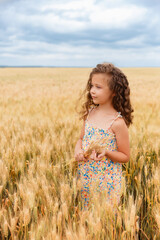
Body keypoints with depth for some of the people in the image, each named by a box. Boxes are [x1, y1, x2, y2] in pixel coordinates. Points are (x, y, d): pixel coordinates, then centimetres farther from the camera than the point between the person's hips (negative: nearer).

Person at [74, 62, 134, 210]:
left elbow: (125, 157, -9)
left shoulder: (117, 122, -17)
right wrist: (78, 149, -8)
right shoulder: (89, 113, 0)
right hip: (85, 177, 6)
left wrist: (106, 152, -25)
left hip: (106, 180, -5)